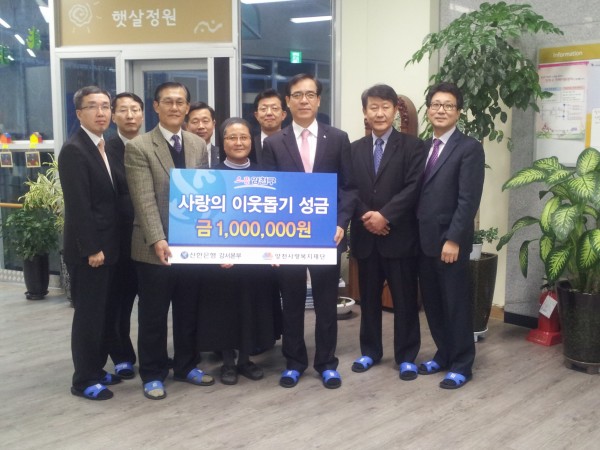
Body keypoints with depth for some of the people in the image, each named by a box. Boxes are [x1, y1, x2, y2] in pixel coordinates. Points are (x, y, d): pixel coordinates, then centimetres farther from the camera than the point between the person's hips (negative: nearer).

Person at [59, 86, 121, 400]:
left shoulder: (105, 148, 13)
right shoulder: (73, 150, -15)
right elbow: (77, 205, -20)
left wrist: (106, 246, 11)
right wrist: (91, 248, -20)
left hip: (106, 247, 8)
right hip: (88, 250, -8)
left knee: (103, 313, 15)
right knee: (88, 314, 0)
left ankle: (96, 369, 27)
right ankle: (84, 380, 12)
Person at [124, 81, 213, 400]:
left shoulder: (198, 145, 9)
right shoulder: (138, 147, -7)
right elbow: (145, 200, -15)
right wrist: (158, 239, -23)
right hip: (155, 247, -4)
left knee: (189, 312, 15)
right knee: (153, 316, 8)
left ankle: (186, 366, 31)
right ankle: (153, 374, 22)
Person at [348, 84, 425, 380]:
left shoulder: (412, 146, 0)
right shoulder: (355, 148, 11)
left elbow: (413, 188, -10)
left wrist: (385, 216, -18)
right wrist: (366, 217, -11)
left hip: (399, 235, -3)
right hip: (365, 236, 4)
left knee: (404, 300, 4)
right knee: (368, 298, 13)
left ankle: (406, 357, 16)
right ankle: (370, 351, 27)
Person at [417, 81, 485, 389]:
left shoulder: (470, 148, -7)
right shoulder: (422, 147, 13)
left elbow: (468, 199, -14)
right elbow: (417, 193, 11)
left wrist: (453, 239, -19)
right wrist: (415, 233, 4)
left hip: (450, 240, -6)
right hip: (424, 239, 6)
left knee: (456, 304, 3)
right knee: (432, 303, 13)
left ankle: (461, 365, 16)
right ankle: (443, 355, 29)